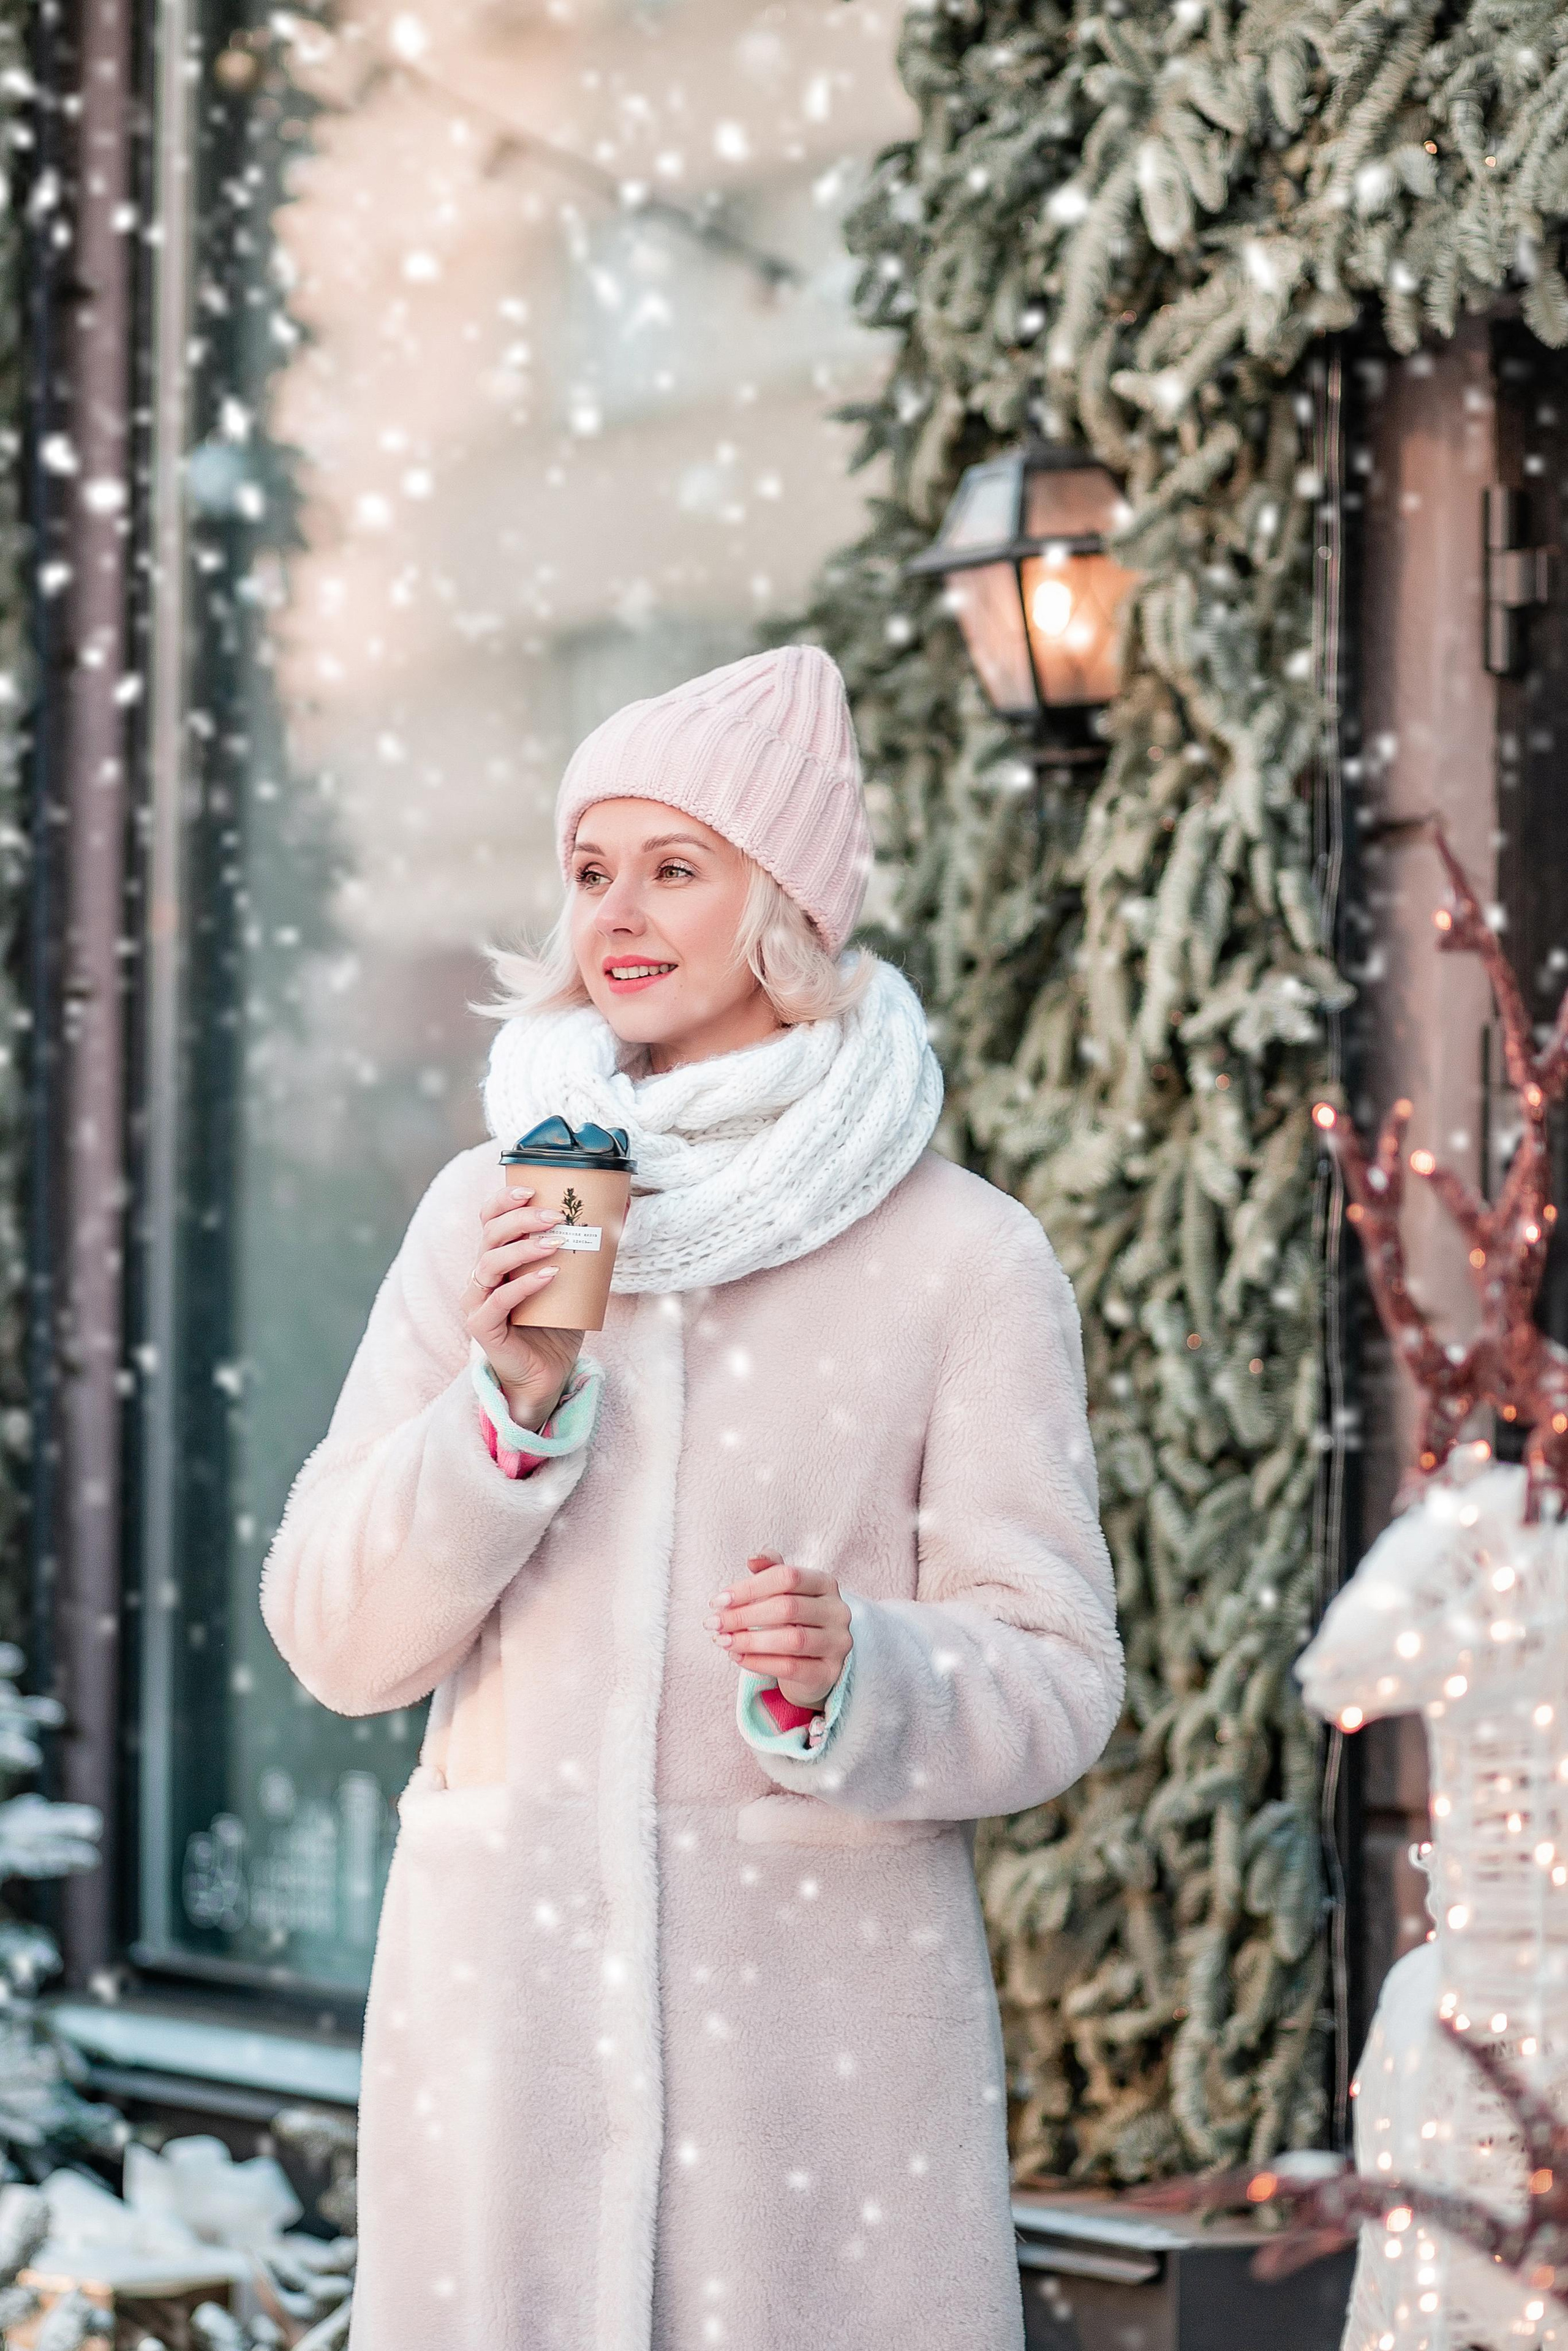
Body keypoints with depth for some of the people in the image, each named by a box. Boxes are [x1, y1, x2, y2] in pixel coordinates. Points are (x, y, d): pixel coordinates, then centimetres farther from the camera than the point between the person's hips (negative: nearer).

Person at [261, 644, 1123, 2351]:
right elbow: (334, 1642, 4)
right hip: (508, 1977, 2)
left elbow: (1053, 1678, -1)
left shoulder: (962, 1258, -2)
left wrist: (853, 1679, -21)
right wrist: (508, 1405, -11)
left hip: (821, 1988, -2)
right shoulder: (489, 1211, 7)